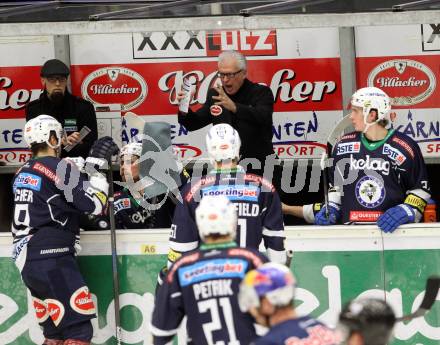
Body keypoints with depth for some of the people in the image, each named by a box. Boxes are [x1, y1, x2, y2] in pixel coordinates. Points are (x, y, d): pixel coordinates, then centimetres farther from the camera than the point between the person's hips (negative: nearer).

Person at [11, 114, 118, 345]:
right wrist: (97, 166, 2)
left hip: (25, 258, 9)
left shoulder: (23, 173, 15)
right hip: (51, 257, -9)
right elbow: (95, 204, -9)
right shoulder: (59, 168, -8)